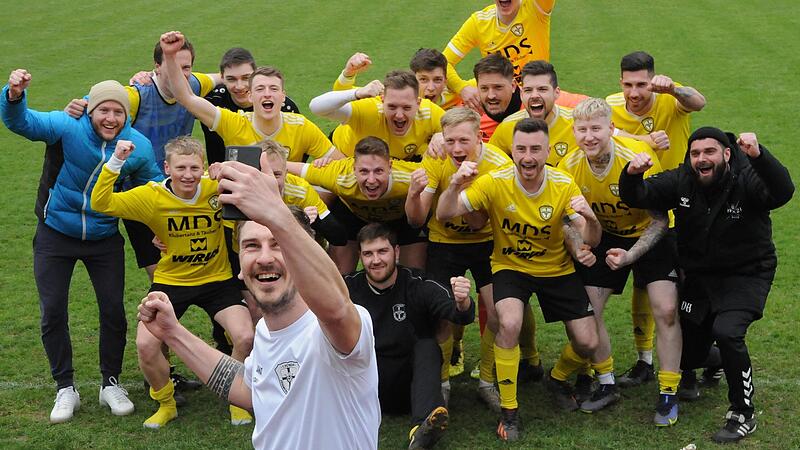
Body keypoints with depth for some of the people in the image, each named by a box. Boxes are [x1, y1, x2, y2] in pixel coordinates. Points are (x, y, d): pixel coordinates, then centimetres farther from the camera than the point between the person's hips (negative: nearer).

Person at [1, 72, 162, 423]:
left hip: (104, 238, 2)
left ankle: (111, 384, 24)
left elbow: (154, 186, 3)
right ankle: (65, 389, 18)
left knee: (113, 311, 3)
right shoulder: (68, 127, -22)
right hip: (56, 234, -1)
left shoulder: (139, 146, -13)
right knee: (53, 313, 1)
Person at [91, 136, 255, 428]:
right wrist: (115, 162, -29)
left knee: (246, 338, -18)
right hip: (171, 281, 0)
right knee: (145, 345, -15)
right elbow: (101, 203, -18)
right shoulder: (152, 196, -15)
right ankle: (166, 404, 15)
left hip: (217, 280, 0)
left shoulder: (218, 189, -14)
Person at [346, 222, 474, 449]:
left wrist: (462, 303, -45)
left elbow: (458, 315, -21)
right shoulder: (349, 287, 0)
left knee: (427, 346, -27)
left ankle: (422, 429, -44)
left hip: (410, 383, -1)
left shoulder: (418, 285, -6)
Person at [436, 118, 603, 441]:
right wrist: (455, 186, -44)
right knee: (509, 323, -30)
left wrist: (591, 220, -43)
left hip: (556, 269, 2)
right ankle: (508, 411, -11)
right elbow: (443, 215, -24)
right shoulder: (495, 183, -19)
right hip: (510, 266, -2)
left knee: (587, 343, -2)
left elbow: (589, 242, -20)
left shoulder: (564, 186, -16)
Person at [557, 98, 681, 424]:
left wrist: (630, 255, -30)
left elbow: (660, 219, -20)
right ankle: (607, 386, 15)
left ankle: (668, 394, 2)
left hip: (649, 236, -3)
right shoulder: (570, 167, -18)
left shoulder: (639, 157, -29)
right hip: (606, 236, 4)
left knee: (666, 310, -14)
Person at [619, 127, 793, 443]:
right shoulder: (681, 181, -8)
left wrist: (758, 156, -56)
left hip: (746, 275, -5)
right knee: (686, 354, 11)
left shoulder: (746, 179, -21)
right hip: (699, 275, 5)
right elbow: (637, 198, -9)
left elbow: (782, 193, -39)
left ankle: (743, 414, -10)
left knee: (726, 332, -30)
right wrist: (632, 175, -32)